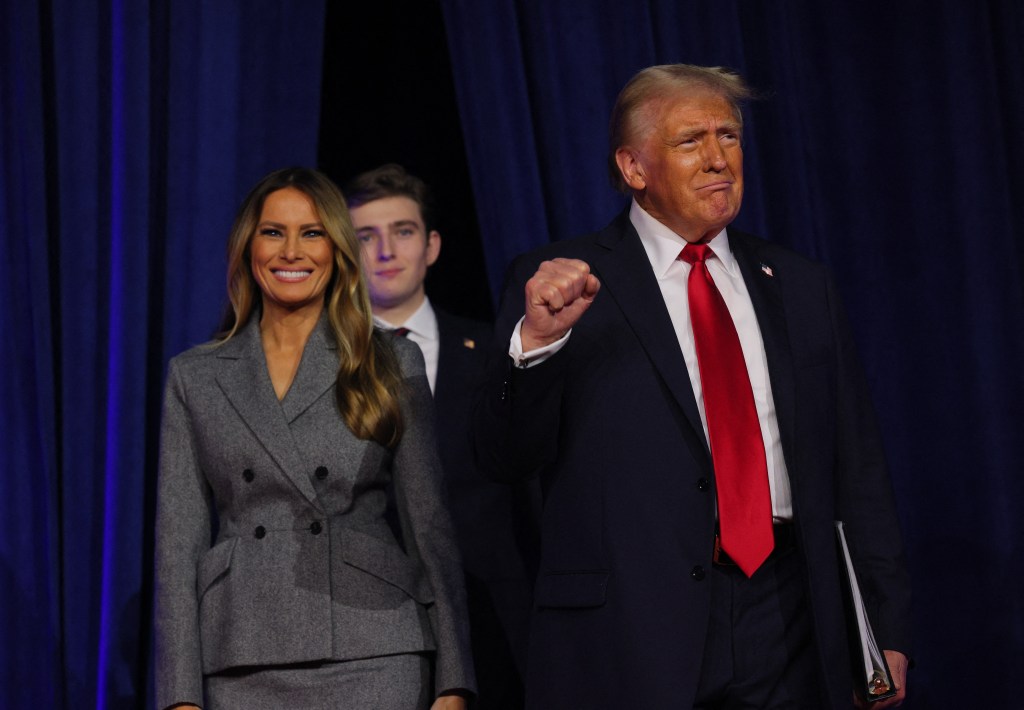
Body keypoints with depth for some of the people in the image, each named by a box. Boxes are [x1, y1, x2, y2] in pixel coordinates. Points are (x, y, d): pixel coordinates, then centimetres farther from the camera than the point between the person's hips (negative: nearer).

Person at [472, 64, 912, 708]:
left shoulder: (801, 287, 13)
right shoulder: (560, 282, 2)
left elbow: (857, 470, 14)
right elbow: (506, 458, -5)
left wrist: (889, 632, 9)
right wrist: (537, 339, -22)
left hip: (785, 626, 3)